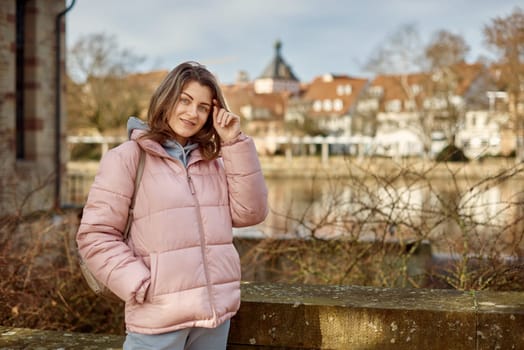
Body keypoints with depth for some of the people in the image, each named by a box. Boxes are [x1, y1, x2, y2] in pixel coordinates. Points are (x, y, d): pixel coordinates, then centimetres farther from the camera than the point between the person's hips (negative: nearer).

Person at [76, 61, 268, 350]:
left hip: (215, 313, 5)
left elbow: (249, 213, 2)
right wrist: (142, 287, -14)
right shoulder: (127, 158, -3)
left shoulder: (213, 160, 13)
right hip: (158, 318, -5)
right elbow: (95, 236, -6)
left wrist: (234, 143, -2)